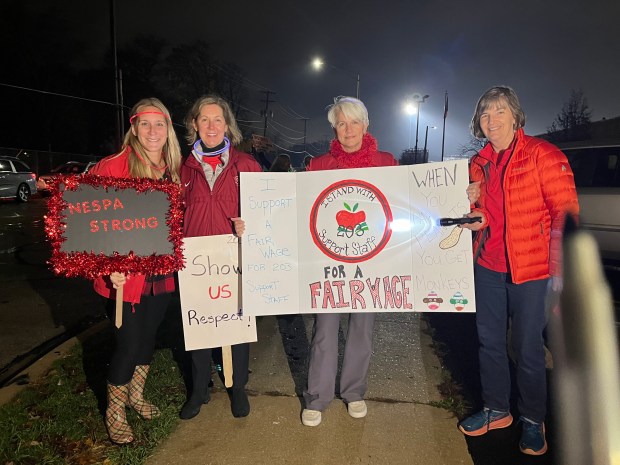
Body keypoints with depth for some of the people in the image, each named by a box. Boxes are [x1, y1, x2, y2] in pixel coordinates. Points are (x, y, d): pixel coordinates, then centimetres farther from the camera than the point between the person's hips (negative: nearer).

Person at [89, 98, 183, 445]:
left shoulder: (173, 171, 4)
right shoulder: (113, 168, -13)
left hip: (162, 273, 6)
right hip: (126, 275, -5)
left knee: (149, 335, 20)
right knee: (129, 345, 3)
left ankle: (136, 395, 44)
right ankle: (115, 412, 29)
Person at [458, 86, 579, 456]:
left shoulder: (542, 154, -8)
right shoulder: (479, 164, 10)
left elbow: (565, 212, -12)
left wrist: (559, 268, -16)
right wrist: (474, 219, -1)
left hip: (531, 269, -5)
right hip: (488, 266, 6)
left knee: (528, 347, 5)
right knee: (490, 341, 14)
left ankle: (533, 421, 27)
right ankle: (496, 410, 33)